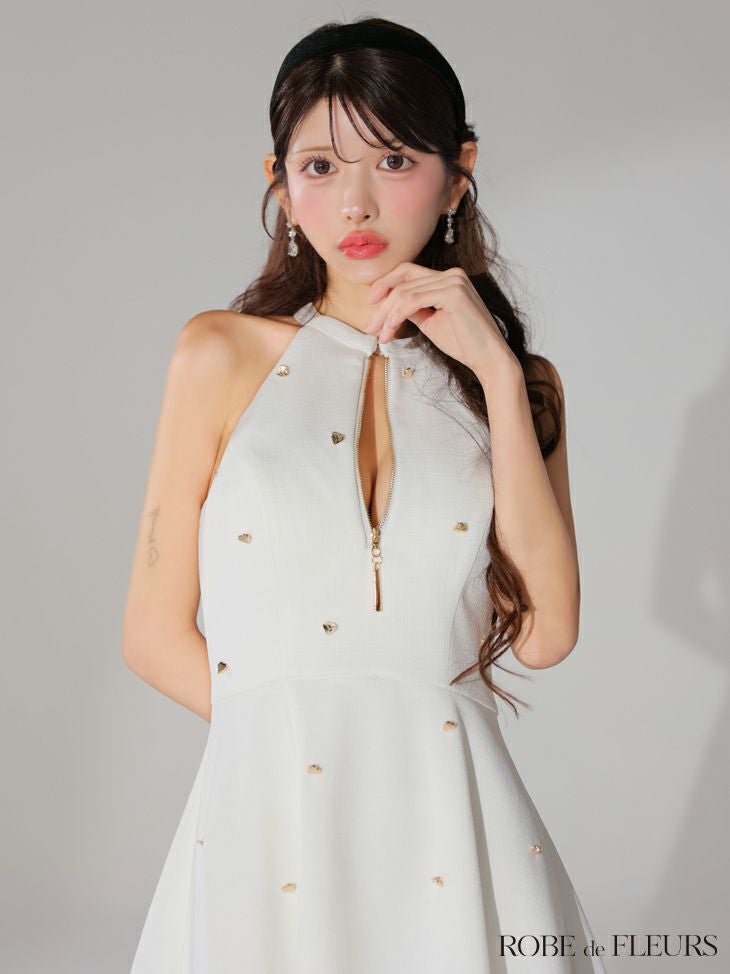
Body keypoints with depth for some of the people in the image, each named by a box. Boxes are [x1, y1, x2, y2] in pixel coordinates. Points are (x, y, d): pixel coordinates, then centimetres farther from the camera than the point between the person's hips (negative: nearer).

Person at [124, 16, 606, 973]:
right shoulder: (223, 356, 3)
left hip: (454, 836, 1)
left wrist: (498, 374, -8)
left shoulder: (515, 382, 8)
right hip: (267, 826, -1)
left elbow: (544, 634, -7)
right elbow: (157, 635, 3)